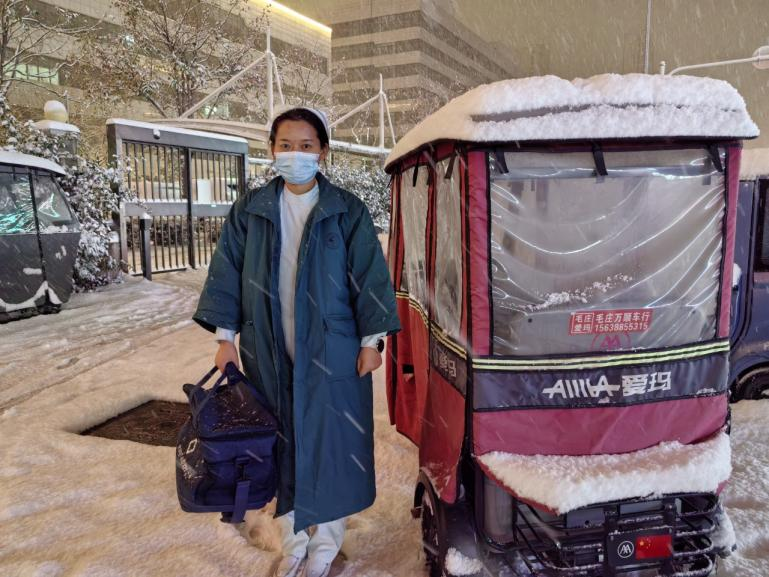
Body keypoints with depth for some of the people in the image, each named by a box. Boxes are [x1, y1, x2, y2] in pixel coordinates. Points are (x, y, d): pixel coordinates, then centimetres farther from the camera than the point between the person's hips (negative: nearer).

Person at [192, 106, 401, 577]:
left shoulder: (347, 210, -3)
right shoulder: (250, 210, 4)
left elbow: (370, 275, -3)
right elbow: (227, 272, 6)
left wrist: (372, 339, -6)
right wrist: (226, 336, 3)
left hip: (332, 350, -2)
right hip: (269, 352, 3)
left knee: (330, 438, 5)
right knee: (281, 441, 11)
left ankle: (327, 535, 27)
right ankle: (293, 536, 31)